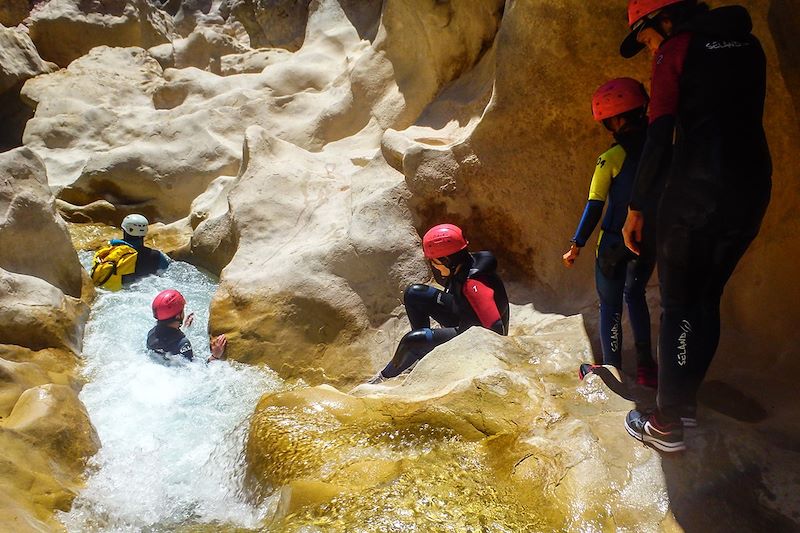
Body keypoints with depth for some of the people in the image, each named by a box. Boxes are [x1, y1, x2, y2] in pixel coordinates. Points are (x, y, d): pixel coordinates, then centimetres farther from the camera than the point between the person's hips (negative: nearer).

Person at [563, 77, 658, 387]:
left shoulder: (611, 158, -15)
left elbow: (595, 207, -15)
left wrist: (576, 245, -8)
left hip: (615, 242, -5)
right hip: (650, 241, 5)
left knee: (610, 304, 9)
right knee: (635, 294, 23)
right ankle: (645, 367, 21)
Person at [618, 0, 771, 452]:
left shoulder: (676, 51, -4)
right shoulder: (749, 45, 16)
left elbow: (658, 141, -10)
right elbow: (742, 118, 19)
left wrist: (636, 208, -4)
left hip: (697, 195, -7)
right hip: (753, 191, 7)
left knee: (679, 306, 2)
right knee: (707, 299, 18)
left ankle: (667, 425, 8)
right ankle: (687, 402, 28)